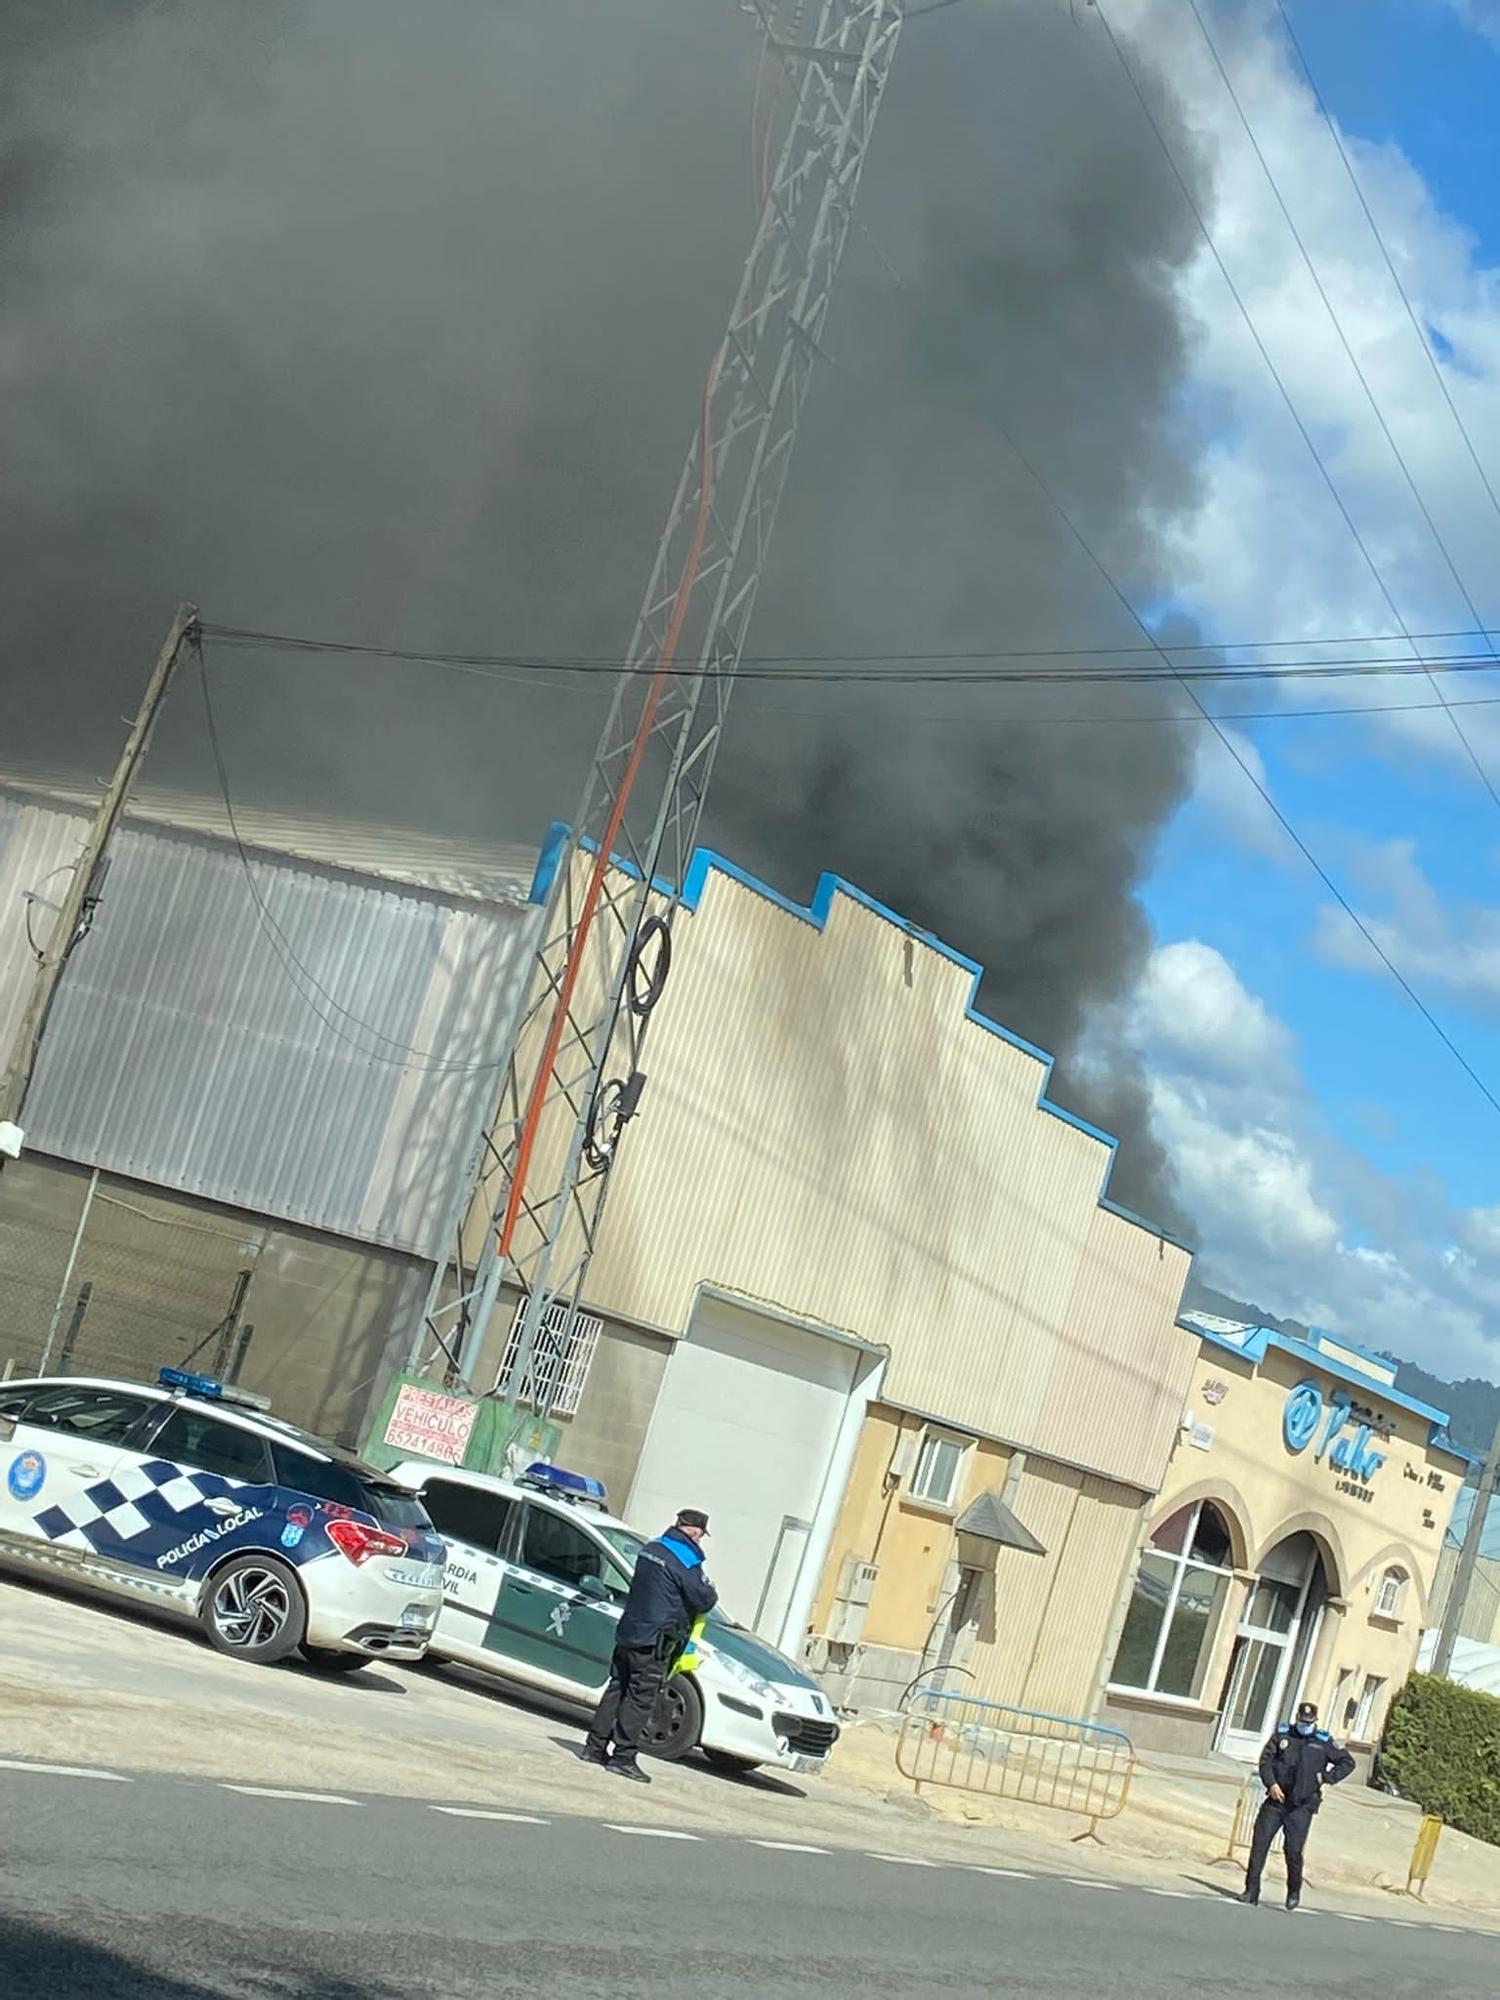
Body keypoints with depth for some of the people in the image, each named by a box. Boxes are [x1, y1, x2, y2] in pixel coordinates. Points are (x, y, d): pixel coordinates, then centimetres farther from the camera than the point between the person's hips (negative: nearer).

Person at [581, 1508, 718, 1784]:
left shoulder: (650, 1549, 11)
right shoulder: (685, 1560, -14)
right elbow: (704, 1600, -12)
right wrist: (711, 1593, 12)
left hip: (628, 1634, 8)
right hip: (653, 1641, -8)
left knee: (617, 1689, 13)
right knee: (640, 1699, -3)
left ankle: (595, 1747, 16)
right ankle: (623, 1757, -2)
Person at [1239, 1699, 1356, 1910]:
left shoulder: (1324, 1742, 3)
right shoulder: (1282, 1735, 6)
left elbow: (1348, 1762, 9)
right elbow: (1266, 1760, 3)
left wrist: (1327, 1777, -3)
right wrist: (1271, 1783, -13)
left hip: (1301, 1807, -2)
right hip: (1276, 1800, 2)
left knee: (1294, 1850, -5)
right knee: (1259, 1843, -2)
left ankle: (1294, 1893, 16)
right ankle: (1252, 1890, 5)